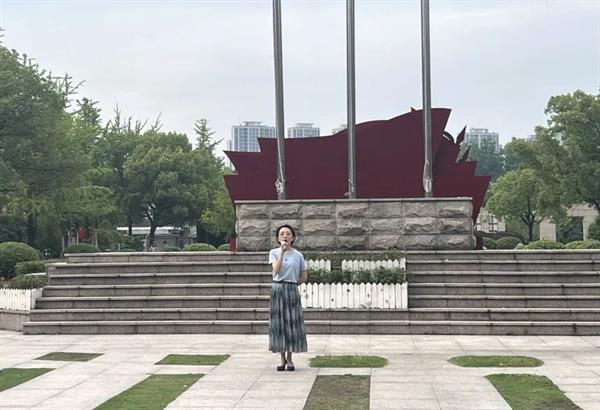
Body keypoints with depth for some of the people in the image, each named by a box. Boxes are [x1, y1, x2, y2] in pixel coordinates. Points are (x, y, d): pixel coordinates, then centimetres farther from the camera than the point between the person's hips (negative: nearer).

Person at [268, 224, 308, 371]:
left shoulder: (298, 255, 2)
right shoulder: (274, 253, 1)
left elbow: (304, 277, 7)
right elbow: (276, 270, -16)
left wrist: (292, 284, 1)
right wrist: (282, 251, -18)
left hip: (292, 291, 0)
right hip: (277, 290, 0)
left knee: (292, 323, 1)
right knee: (278, 324, 2)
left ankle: (290, 359, 12)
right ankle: (282, 359, 13)